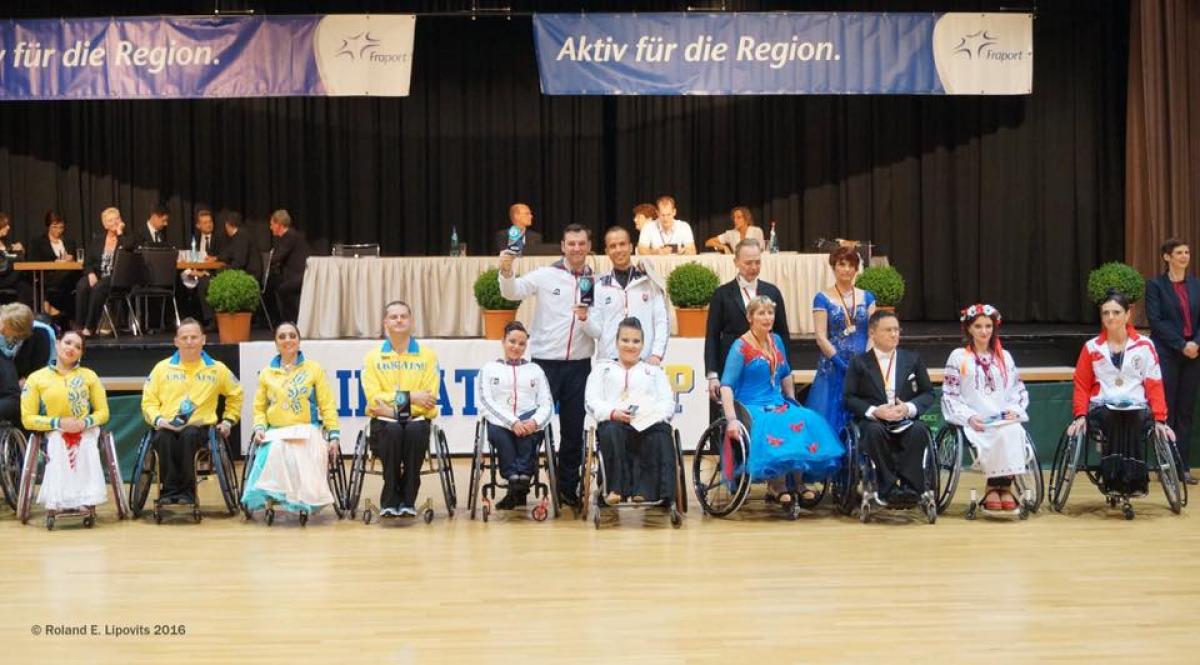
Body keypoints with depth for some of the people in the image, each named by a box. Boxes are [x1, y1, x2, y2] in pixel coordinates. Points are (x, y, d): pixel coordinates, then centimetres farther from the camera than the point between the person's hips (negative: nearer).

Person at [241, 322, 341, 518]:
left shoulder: (314, 369, 11)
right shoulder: (266, 373, 16)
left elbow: (327, 405, 6)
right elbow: (259, 408, 17)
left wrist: (334, 435, -3)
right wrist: (259, 427, -4)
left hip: (307, 434, -1)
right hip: (275, 434, 2)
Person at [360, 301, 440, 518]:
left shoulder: (427, 355, 8)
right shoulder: (373, 357, 8)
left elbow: (430, 400, -2)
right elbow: (374, 399, -4)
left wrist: (397, 407, -13)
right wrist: (409, 397, -11)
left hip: (417, 420, 0)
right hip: (384, 422, 0)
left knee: (415, 430, -35)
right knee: (393, 430, -35)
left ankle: (408, 500, -26)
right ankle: (390, 500, -27)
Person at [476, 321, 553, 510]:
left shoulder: (535, 370, 22)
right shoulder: (489, 369, 16)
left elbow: (547, 404, 11)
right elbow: (486, 403, 0)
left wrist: (535, 422, -14)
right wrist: (512, 422, -18)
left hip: (528, 422, 1)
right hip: (500, 422, -1)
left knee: (528, 428, -36)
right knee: (498, 434, -36)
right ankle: (518, 483, -35)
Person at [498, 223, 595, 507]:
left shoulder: (596, 283, 6)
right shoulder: (546, 275, -2)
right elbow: (513, 292, -14)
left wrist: (588, 319, -16)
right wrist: (506, 271, -33)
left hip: (579, 364, 3)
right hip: (546, 360, -3)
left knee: (574, 430, 9)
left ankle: (568, 488, 20)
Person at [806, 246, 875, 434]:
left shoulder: (867, 297, 10)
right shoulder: (823, 298, 1)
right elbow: (821, 337, -6)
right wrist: (841, 363, -14)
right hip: (833, 368, -3)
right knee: (831, 420, -4)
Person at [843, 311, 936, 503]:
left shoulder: (913, 360, 17)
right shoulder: (859, 363, 11)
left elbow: (928, 394, 13)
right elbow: (849, 397, 3)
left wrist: (909, 408, -9)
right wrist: (874, 411, -15)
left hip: (906, 421, 1)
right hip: (873, 421, -1)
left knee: (919, 430, -33)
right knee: (874, 431, -37)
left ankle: (909, 486, -32)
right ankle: (888, 488, -34)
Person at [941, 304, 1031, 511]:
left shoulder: (1004, 357, 21)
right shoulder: (958, 357, 9)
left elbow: (1020, 390, 19)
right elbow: (949, 395, 3)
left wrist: (1015, 410, -1)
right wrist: (968, 417, -11)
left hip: (1005, 420, 3)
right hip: (975, 423, -3)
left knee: (1013, 432, -33)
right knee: (1003, 435, -34)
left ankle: (996, 486, -26)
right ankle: (1002, 487, -21)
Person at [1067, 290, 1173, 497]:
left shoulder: (1144, 346, 9)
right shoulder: (1092, 347, 11)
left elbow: (1154, 385, 6)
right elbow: (1082, 385, 13)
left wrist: (1160, 419, -3)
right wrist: (1080, 415, -2)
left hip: (1136, 407, 0)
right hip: (1102, 408, 0)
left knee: (1135, 418, -37)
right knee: (1109, 417, -36)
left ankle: (1134, 481, -37)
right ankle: (1111, 479, -38)